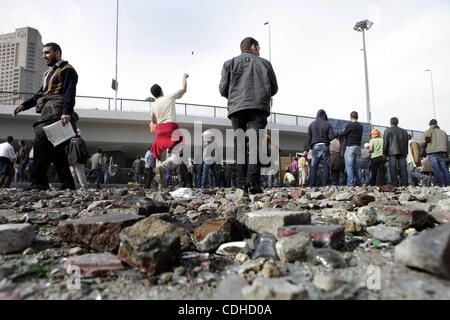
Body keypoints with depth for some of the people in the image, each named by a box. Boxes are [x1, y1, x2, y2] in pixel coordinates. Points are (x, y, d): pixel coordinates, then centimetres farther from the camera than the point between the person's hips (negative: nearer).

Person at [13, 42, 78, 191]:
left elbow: (69, 92, -12)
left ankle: (39, 182, -22)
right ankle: (68, 183, 5)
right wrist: (24, 105, 15)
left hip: (56, 110, -9)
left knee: (41, 140, -20)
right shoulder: (48, 73, 33)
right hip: (48, 111, 9)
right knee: (57, 149, 4)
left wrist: (66, 112, -25)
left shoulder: (67, 70, 3)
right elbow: (40, 94, 29)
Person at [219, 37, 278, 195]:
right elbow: (274, 89, 19)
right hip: (259, 108, 0)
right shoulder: (265, 63, 17)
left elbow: (223, 90, 9)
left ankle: (242, 183, -1)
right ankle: (254, 183, -17)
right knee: (255, 144, -7)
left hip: (237, 108, 1)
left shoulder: (229, 64, 15)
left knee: (240, 145, 5)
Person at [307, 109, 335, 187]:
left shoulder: (311, 125, 8)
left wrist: (311, 147, 16)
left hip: (315, 146, 1)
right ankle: (325, 184, 0)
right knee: (326, 166, 4)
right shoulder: (327, 124, 4)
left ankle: (312, 184, -1)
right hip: (325, 146, -1)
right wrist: (326, 140, 13)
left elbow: (308, 138, 5)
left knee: (313, 166, 3)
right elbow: (332, 136, -6)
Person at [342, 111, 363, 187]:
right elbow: (360, 136, 15)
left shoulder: (349, 125, -7)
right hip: (358, 147, 6)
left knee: (349, 166, -5)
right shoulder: (360, 126, 11)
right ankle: (358, 183, 10)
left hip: (350, 147, -6)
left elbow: (343, 134, 1)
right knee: (357, 166, 9)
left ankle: (350, 183, -10)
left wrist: (344, 130, 22)